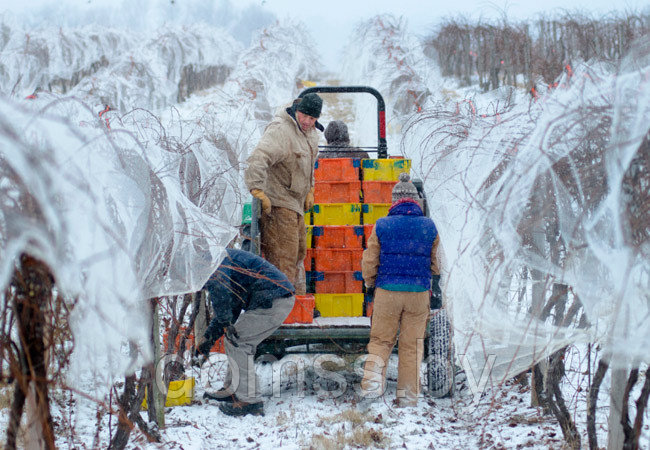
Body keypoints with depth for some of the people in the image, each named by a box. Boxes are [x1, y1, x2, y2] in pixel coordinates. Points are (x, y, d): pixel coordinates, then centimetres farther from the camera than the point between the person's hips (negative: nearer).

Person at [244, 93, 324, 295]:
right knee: (283, 255, -11)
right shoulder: (280, 130, -21)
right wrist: (257, 190, -40)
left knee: (298, 251, 20)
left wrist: (309, 190, 27)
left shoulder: (311, 132, 11)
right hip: (278, 204, -10)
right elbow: (258, 159, -33)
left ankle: (297, 294, 33)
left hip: (295, 203, 10)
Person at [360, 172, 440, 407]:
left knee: (380, 339, 11)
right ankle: (408, 396, 9)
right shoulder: (429, 227, 1)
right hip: (419, 293, 1)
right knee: (412, 345, 8)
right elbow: (436, 264, 10)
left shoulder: (382, 226, -3)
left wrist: (370, 283, 22)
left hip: (387, 291, -1)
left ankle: (373, 376, -12)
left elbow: (369, 261, 3)